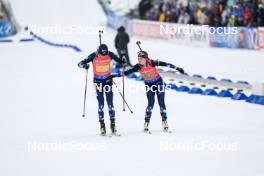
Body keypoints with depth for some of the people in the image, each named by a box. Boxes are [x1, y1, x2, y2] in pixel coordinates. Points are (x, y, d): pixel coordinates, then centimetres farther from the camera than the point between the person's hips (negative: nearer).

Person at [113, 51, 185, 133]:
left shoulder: (152, 63, -21)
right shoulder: (138, 67, -15)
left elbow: (165, 64, -19)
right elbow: (128, 72, -13)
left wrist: (177, 68, -21)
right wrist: (116, 75, -16)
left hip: (159, 83, -1)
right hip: (149, 86, 1)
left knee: (161, 103, -2)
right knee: (150, 104, -12)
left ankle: (165, 122, 8)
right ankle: (146, 124, -5)